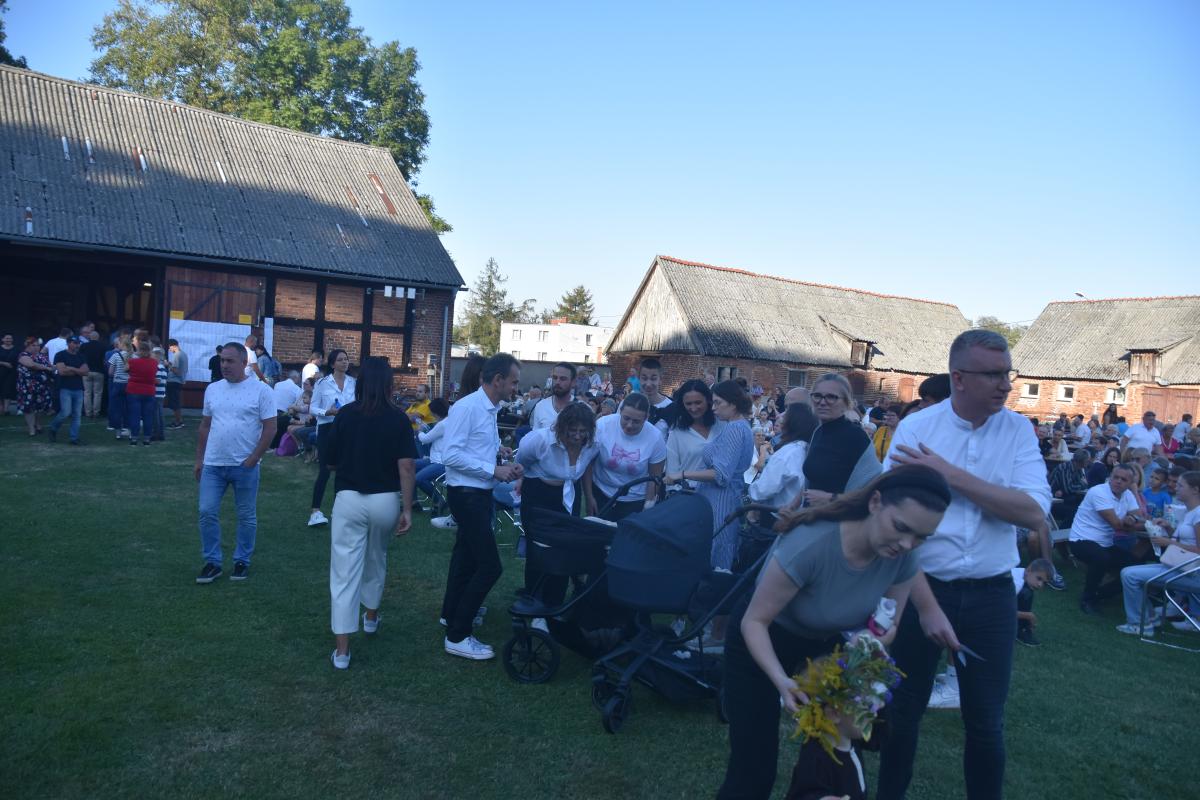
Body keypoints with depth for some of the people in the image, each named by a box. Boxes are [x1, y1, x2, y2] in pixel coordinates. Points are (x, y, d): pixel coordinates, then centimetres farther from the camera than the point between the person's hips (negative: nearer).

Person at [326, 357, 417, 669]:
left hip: (349, 499, -1)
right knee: (376, 561, 26)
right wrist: (407, 509, -7)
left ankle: (341, 650, -2)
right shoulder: (398, 419, -6)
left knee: (345, 572, 1)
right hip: (385, 501, 2)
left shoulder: (345, 415, -5)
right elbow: (405, 467, -11)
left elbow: (331, 462, 3)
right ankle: (371, 617, 46)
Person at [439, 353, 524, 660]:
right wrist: (494, 469, -22)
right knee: (490, 565, -11)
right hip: (466, 494, -10)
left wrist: (500, 453, -1)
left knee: (467, 556, 23)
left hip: (481, 494, 10)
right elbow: (451, 454, -25)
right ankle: (457, 636, -2)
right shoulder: (467, 407, -19)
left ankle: (451, 613, 42)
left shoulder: (491, 409, 8)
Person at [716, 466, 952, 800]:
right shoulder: (808, 545, -38)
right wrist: (781, 681, -41)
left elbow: (887, 629, -4)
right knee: (754, 772, -5)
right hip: (763, 643, -5)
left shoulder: (902, 558, -20)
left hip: (826, 645, 5)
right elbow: (754, 621, -28)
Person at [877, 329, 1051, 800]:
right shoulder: (915, 428, -9)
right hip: (922, 586, -1)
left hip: (992, 595, 2)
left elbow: (1035, 513, -14)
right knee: (902, 712, 12)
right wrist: (927, 605, -18)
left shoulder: (1018, 430, -1)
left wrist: (950, 474, -20)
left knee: (986, 723, 12)